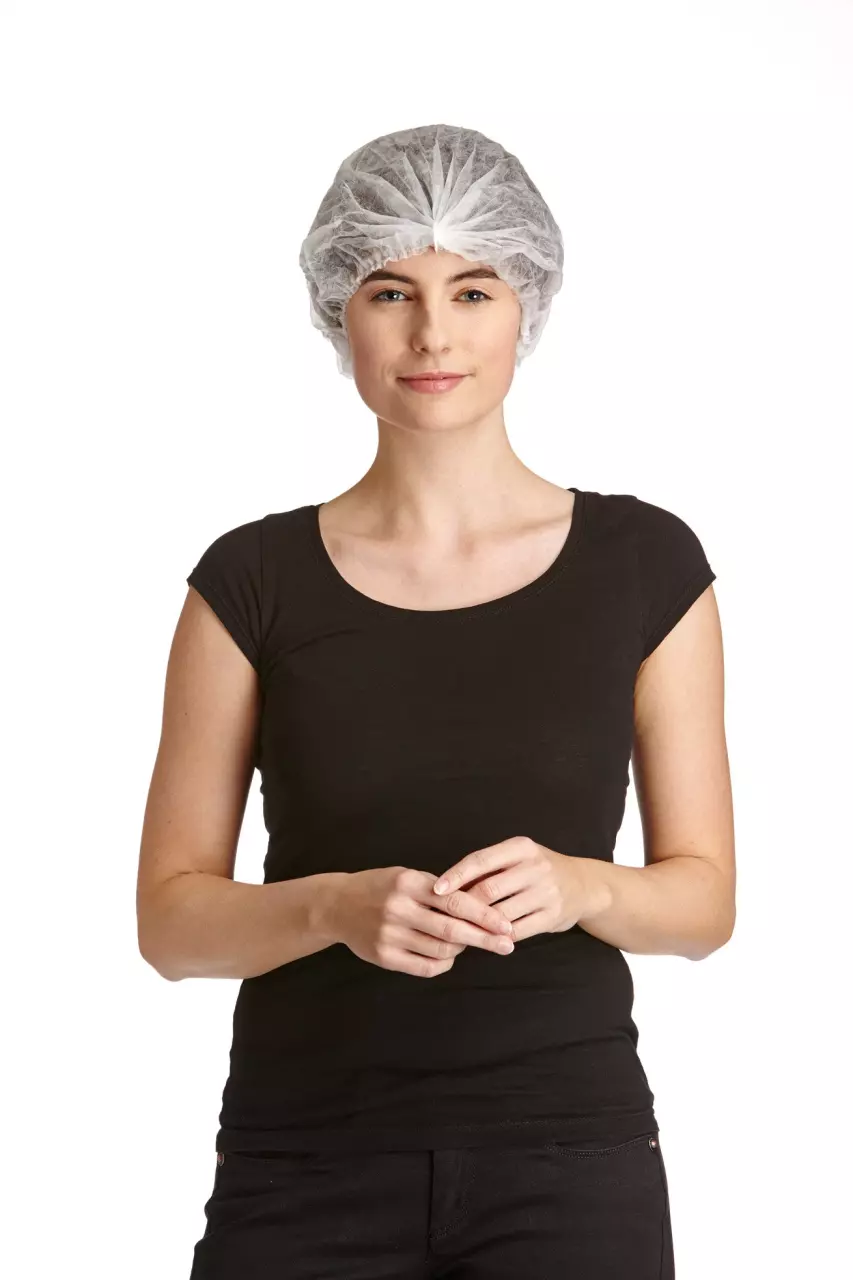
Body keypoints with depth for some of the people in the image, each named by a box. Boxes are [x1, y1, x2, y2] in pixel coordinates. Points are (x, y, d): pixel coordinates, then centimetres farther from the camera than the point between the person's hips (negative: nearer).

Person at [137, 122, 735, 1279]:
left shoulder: (646, 564, 0)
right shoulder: (255, 579, 0)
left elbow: (705, 898, 3)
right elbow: (172, 917, 0)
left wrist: (581, 886, -18)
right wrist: (338, 904, -19)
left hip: (568, 1162, 0)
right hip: (308, 1172, 0)